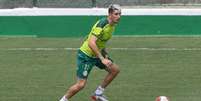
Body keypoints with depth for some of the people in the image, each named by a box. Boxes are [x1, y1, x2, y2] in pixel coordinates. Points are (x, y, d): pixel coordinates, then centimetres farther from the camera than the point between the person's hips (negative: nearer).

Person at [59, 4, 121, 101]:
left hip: (96, 54, 9)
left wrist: (105, 54, 8)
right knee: (81, 84, -12)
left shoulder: (112, 25, 2)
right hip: (86, 55, -9)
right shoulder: (102, 24, -26)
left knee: (115, 69, 2)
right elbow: (91, 43, -35)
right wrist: (102, 59, -37)